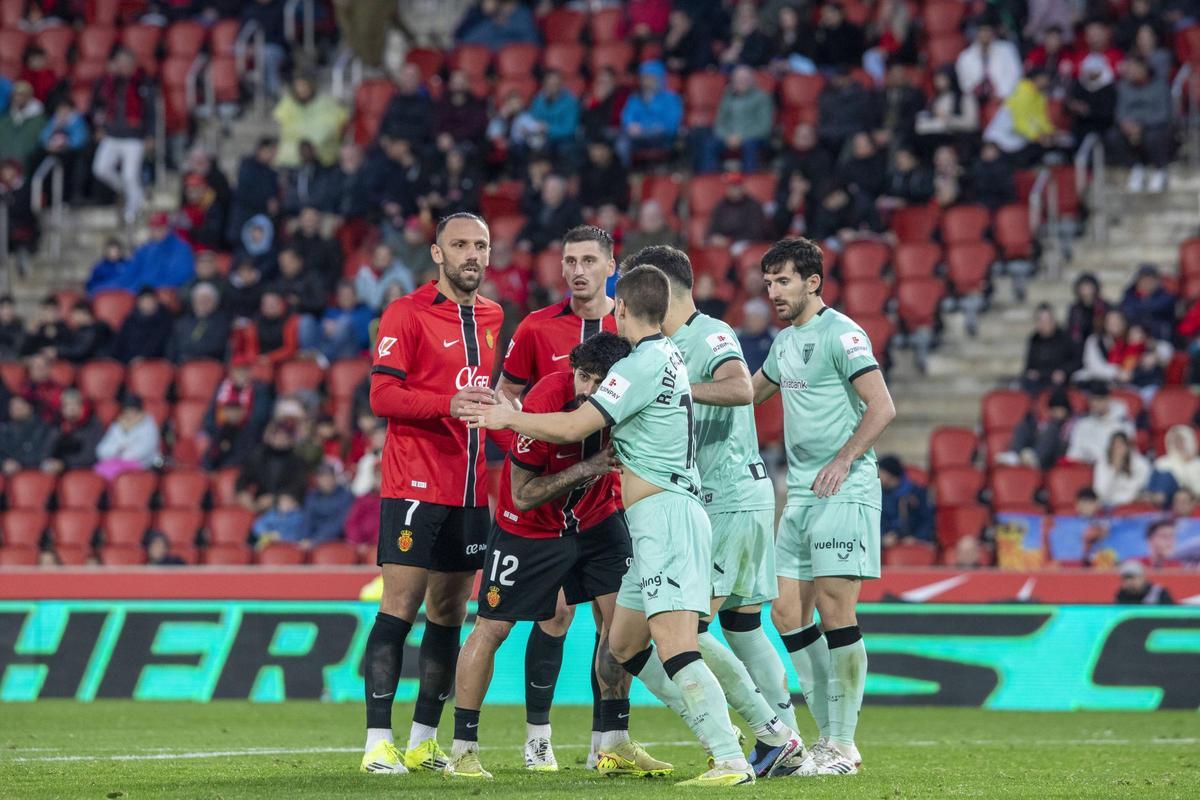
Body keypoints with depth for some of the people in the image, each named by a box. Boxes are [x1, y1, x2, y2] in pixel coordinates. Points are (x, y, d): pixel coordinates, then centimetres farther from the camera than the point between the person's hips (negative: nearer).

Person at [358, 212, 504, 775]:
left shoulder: (493, 318, 15)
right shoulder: (407, 313, -5)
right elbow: (381, 395, -12)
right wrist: (449, 404, -23)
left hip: (471, 490, 7)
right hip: (415, 488, -6)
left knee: (450, 615, 8)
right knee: (399, 609, -9)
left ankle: (424, 740, 14)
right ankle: (378, 743, -8)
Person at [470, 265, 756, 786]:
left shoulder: (643, 364, -13)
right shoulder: (669, 357, 17)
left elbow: (571, 428, -14)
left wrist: (508, 418, -1)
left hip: (665, 514, -10)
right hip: (655, 525, 10)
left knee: (675, 649, -17)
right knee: (624, 645, 15)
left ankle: (731, 762, -22)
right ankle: (718, 731, 15)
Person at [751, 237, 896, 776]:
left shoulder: (840, 334, -10)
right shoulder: (786, 341, 16)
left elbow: (882, 407, -16)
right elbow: (748, 392, 34)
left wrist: (844, 459, -22)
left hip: (843, 492, -9)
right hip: (801, 495, 9)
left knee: (834, 611, -10)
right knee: (787, 612, 4)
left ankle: (842, 745, -5)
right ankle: (829, 735, 11)